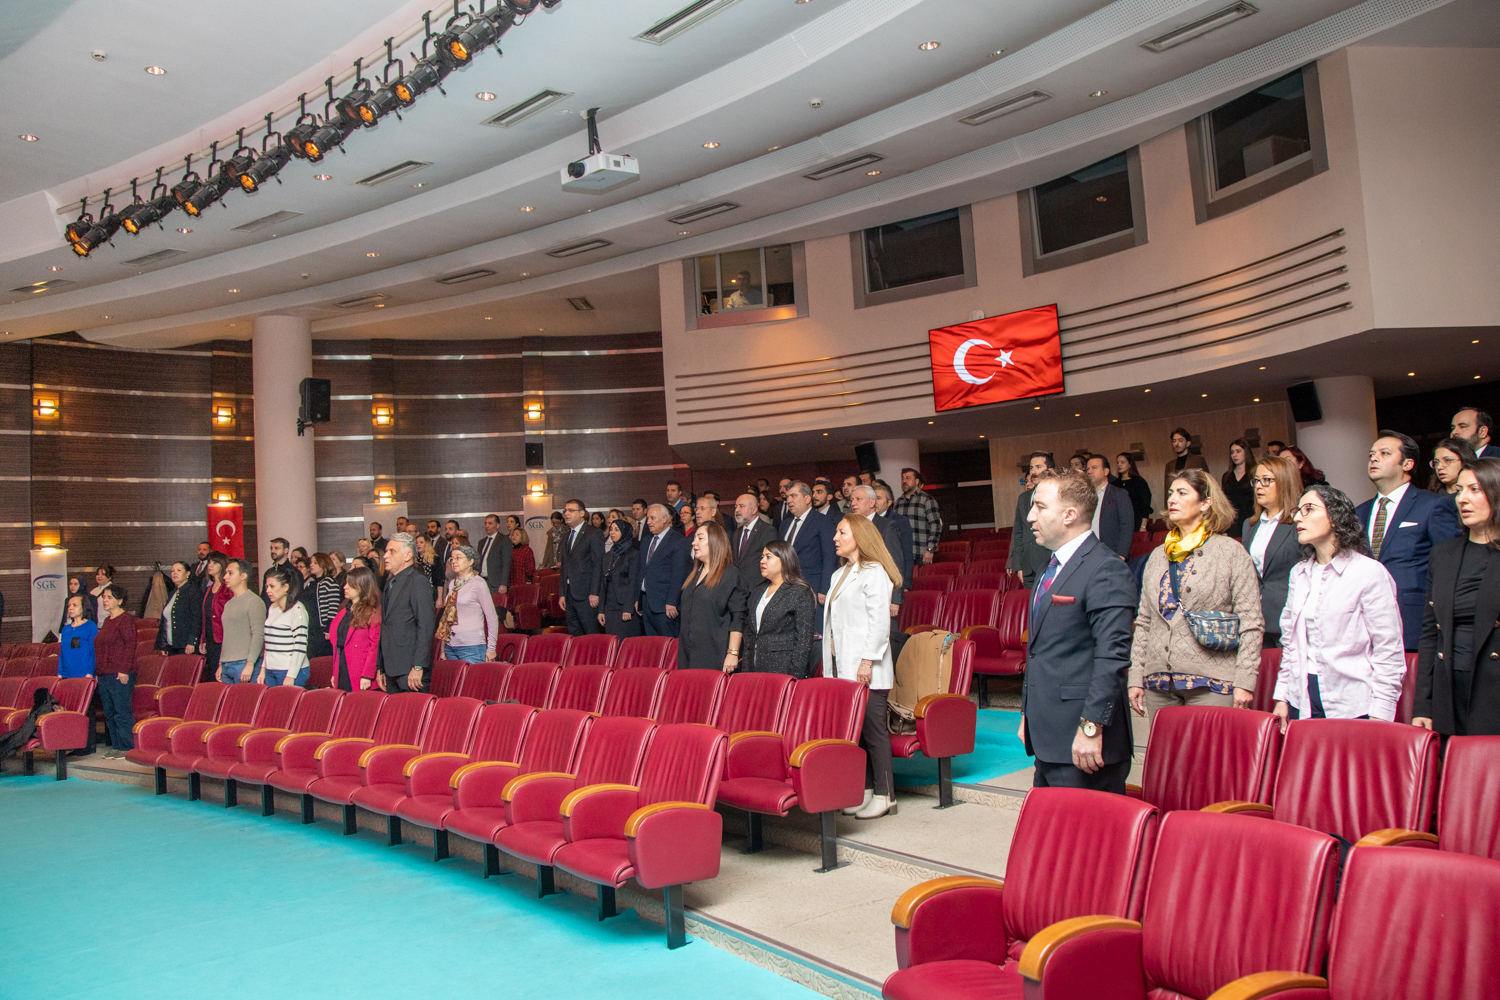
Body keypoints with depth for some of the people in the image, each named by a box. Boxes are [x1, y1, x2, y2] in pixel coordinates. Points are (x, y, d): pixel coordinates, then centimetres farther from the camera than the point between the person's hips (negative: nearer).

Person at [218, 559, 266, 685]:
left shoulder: (254, 602, -7)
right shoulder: (228, 604, 19)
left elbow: (258, 635, -15)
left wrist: (250, 664, -21)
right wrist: (221, 665, 19)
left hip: (244, 664, -8)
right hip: (226, 667, 8)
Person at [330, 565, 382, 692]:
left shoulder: (373, 612, -6)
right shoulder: (344, 611, 17)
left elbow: (375, 646, -12)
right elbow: (337, 644, 18)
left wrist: (367, 676, -17)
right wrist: (334, 674, 14)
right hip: (342, 675, 7)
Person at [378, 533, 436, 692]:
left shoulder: (418, 582, -8)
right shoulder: (389, 584, 19)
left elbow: (426, 627, -15)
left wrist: (418, 667, -20)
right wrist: (380, 668, 18)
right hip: (391, 670, 8)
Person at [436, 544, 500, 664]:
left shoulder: (478, 583, -5)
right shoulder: (453, 584, 13)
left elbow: (492, 618, -5)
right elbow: (448, 615, 16)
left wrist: (491, 649, -6)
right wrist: (443, 648, 13)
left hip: (471, 646, -6)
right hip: (450, 646, 6)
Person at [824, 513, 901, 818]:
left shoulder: (874, 573, -7)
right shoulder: (840, 574, 20)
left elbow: (880, 622, -14)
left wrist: (867, 661, -19)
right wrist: (831, 665, 15)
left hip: (866, 669, -8)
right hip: (841, 666, 8)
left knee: (873, 729, -5)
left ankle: (884, 795, 2)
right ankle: (865, 790, 17)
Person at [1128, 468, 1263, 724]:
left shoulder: (1231, 552, 0)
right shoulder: (1158, 556, 14)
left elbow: (1251, 622, -4)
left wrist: (1244, 682, -11)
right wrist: (1136, 677, 9)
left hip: (1211, 684, -4)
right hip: (1160, 683, 5)